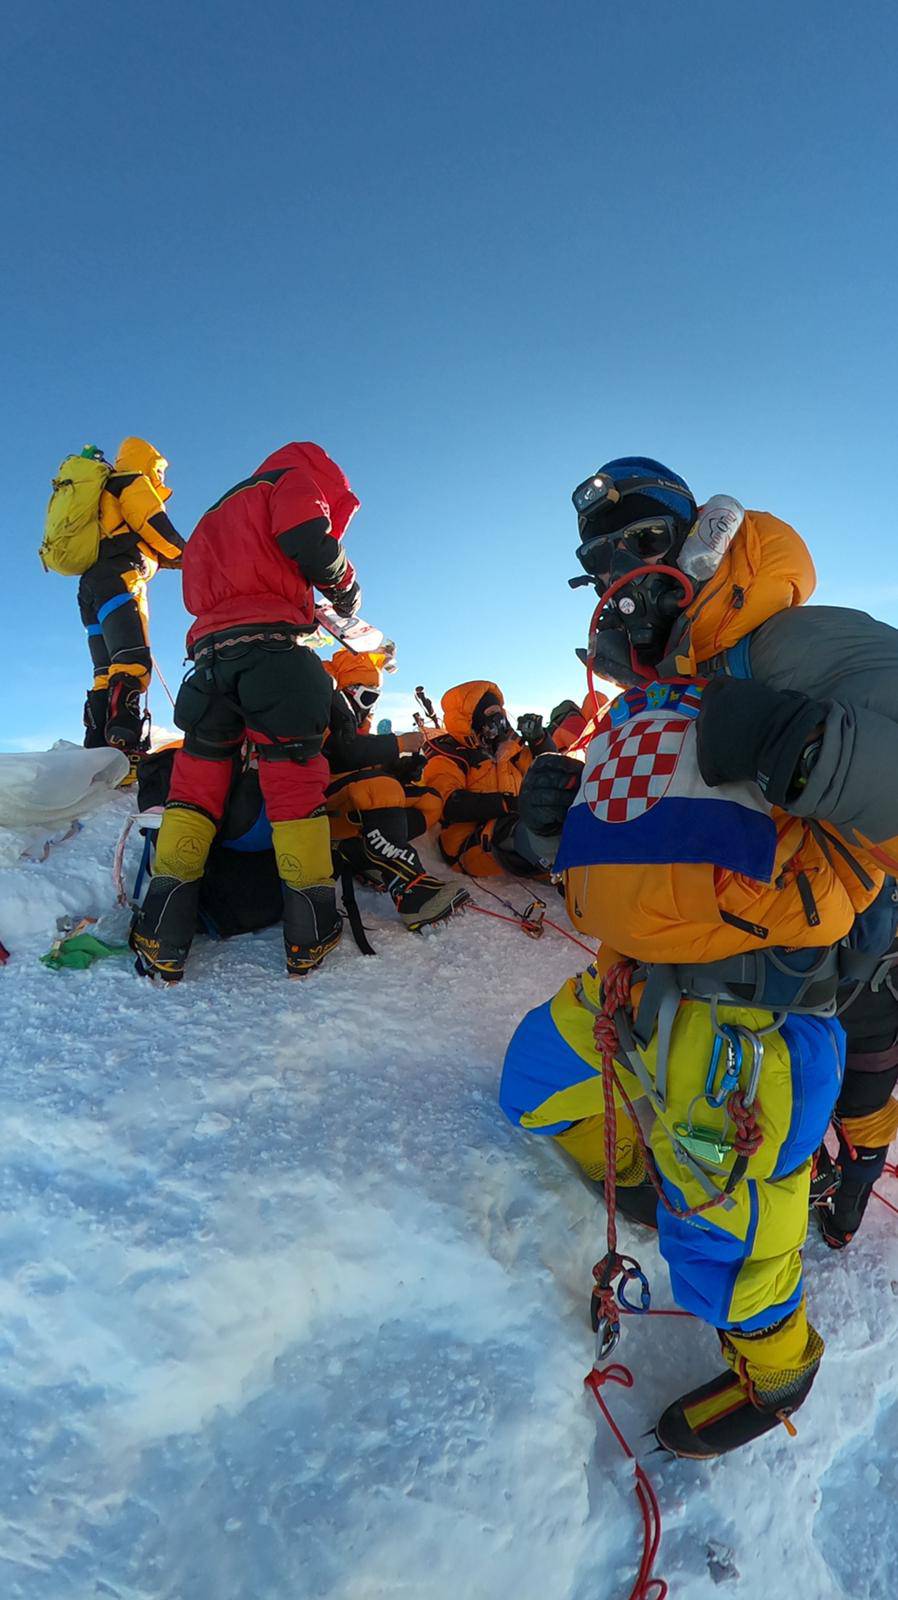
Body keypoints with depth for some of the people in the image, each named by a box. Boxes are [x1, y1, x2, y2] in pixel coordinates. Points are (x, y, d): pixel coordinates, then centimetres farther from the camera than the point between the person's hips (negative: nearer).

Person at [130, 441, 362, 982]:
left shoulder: (217, 515, 38)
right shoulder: (293, 479, 15)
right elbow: (311, 543, -7)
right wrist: (345, 587, 13)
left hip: (209, 648, 6)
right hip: (269, 646, -6)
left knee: (198, 776, 3)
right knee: (295, 776, -6)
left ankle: (163, 937, -5)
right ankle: (311, 934, -6)